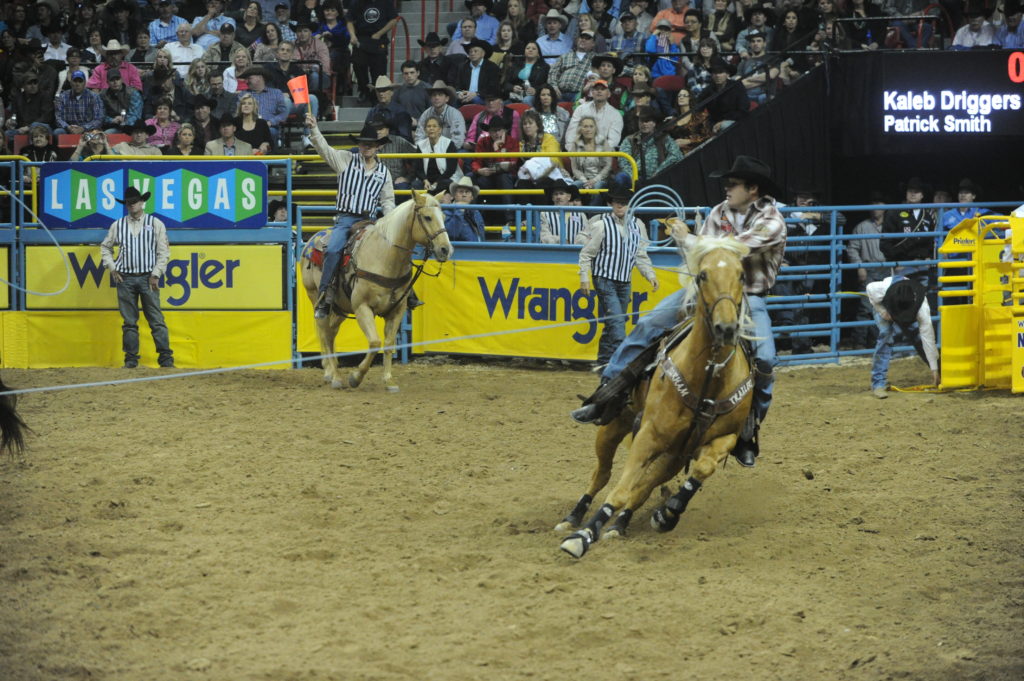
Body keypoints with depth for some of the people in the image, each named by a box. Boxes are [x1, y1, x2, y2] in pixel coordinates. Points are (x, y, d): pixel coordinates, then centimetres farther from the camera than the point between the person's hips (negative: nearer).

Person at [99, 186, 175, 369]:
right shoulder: (117, 225, 9)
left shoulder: (155, 224, 4)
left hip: (148, 278, -2)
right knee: (129, 322, 4)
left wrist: (156, 274, -6)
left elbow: (163, 252, 2)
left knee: (156, 320, -5)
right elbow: (105, 247, 20)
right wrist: (111, 268, 7)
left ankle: (165, 358, -5)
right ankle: (131, 359, 8)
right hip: (125, 278, 2)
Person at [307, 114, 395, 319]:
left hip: (368, 221, 2)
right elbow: (324, 148, -4)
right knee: (333, 250, -26)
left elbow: (387, 200, 19)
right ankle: (325, 295, -20)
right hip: (345, 219, -2)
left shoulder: (383, 171, 15)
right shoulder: (346, 160, 8)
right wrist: (313, 129, -20)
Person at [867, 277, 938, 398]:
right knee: (886, 336, -23)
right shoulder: (883, 288, -44)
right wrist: (883, 312, -28)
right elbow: (870, 289, -20)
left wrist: (934, 369, -36)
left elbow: (928, 338, -38)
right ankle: (879, 383, -22)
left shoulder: (922, 307, -42)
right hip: (884, 306, -2)